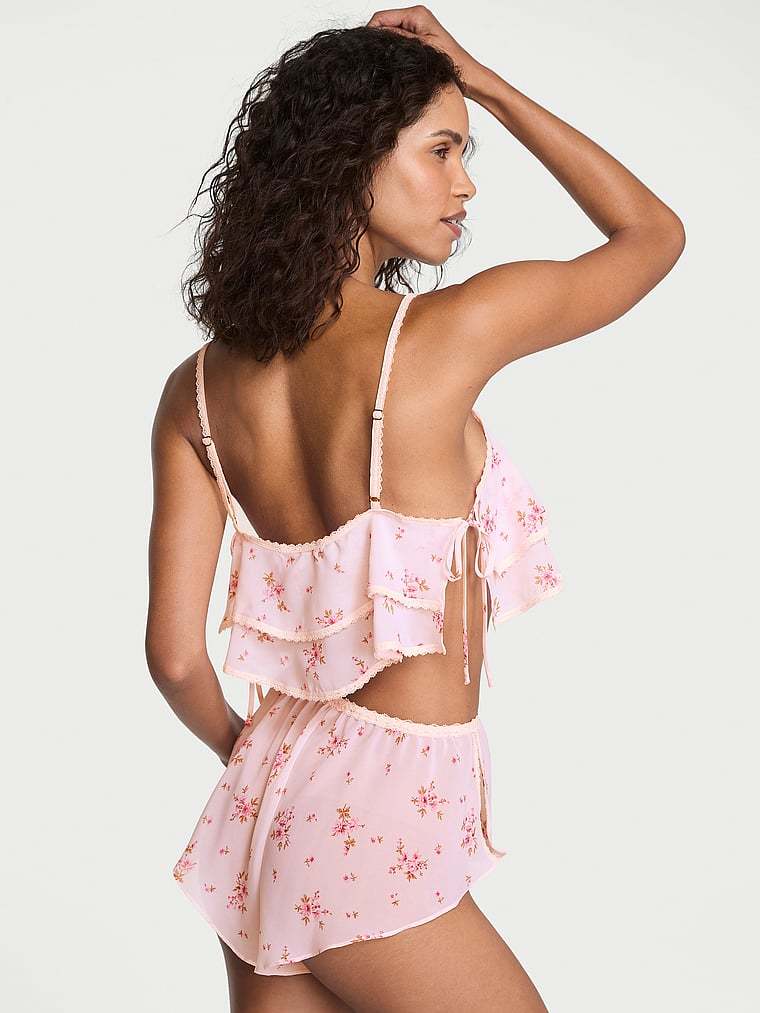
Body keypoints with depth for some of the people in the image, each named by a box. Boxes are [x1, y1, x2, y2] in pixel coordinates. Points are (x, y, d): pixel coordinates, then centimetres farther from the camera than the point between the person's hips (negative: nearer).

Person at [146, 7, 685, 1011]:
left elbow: (175, 653, 0)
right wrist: (486, 83, 6)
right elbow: (655, 230, 2)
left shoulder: (199, 389, -1)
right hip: (378, 837, -6)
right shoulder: (448, 332, -16)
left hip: (262, 816, 6)